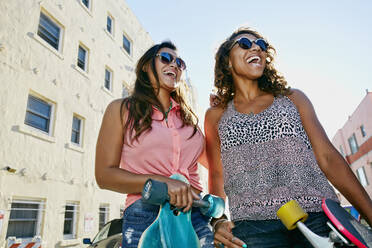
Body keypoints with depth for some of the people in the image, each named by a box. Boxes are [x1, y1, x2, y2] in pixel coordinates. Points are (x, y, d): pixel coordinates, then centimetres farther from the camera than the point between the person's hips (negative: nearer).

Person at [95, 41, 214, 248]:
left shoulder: (188, 116, 16)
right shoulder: (122, 109, 5)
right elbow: (104, 175, -4)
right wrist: (162, 182, -15)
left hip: (196, 213, 4)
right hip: (144, 217, -3)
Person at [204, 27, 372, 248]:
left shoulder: (293, 98, 15)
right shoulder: (216, 115, 12)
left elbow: (328, 157, 9)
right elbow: (216, 175, 9)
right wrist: (218, 221, -6)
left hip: (318, 216, 2)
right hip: (253, 227, -1)